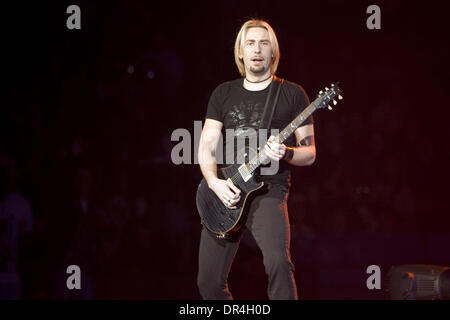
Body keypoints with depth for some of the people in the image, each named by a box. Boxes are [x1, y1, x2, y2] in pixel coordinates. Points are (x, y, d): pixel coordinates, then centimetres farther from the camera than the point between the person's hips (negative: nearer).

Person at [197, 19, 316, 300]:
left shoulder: (292, 94, 4)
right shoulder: (223, 94, 13)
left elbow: (309, 153, 3)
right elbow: (207, 145, 7)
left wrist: (285, 153, -19)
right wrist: (214, 182, -11)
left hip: (268, 190, -4)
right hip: (225, 193, 4)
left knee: (278, 262, -30)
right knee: (209, 282, 3)